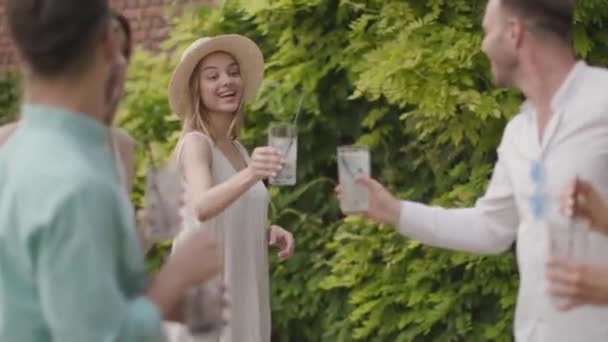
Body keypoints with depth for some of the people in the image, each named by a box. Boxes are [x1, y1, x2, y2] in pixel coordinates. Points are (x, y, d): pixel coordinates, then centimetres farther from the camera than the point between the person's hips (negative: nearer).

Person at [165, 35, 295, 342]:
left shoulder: (237, 149, 14)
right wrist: (250, 175, -48)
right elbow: (201, 207, -31)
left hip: (239, 290, 8)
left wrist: (269, 232, 2)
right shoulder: (195, 143, -11)